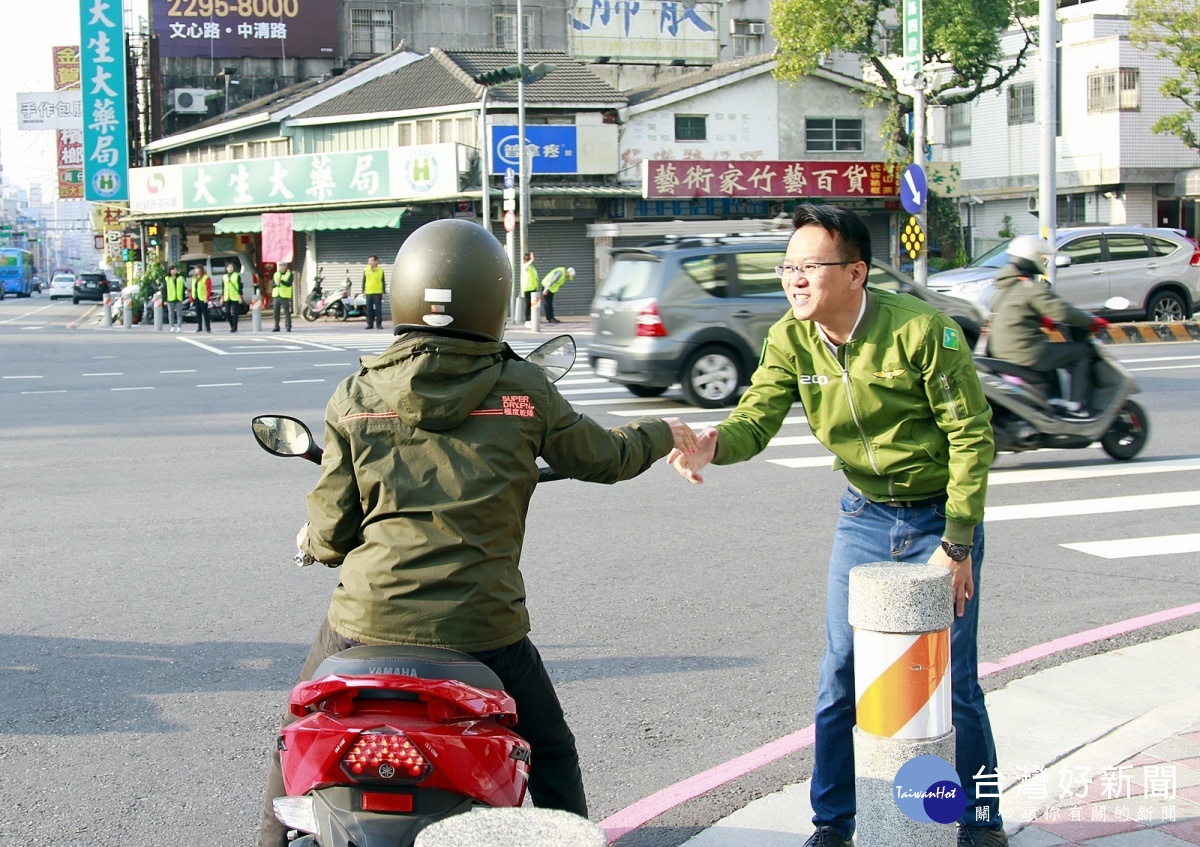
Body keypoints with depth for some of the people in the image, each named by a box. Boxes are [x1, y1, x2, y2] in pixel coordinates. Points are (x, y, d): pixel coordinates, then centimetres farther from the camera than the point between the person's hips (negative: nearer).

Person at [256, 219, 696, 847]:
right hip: (481, 625, 0)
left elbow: (331, 533, 0)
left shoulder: (355, 397, -2)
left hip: (369, 618, 1)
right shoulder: (524, 391, -3)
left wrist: (311, 540, 24)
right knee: (551, 754, 24)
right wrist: (663, 434, 33)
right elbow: (602, 457, 12)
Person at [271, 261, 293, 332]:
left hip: (285, 296, -5)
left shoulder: (289, 274, 0)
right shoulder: (276, 274, 14)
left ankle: (288, 327, -1)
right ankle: (276, 327, 10)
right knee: (276, 312, 4)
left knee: (287, 312, -6)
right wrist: (276, 284, -16)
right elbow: (272, 284, 6)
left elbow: (289, 284, -14)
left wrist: (281, 281, -26)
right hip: (276, 295, 5)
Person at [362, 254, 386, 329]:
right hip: (369, 293, 2)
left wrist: (383, 292, 2)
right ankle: (370, 324, 10)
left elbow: (383, 282, 6)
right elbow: (364, 281, 11)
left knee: (378, 309, -3)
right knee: (369, 309, 3)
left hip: (378, 293, -2)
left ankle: (379, 324, 3)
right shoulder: (366, 270, 6)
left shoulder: (381, 270, 3)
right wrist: (363, 291, 6)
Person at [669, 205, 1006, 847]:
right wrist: (714, 444, -41)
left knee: (951, 682, 2)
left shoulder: (921, 329, -22)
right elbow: (756, 419, -17)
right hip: (864, 516, 4)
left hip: (940, 515, -4)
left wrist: (956, 544, -18)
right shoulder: (790, 340, -9)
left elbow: (972, 436, -16)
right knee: (839, 678, 5)